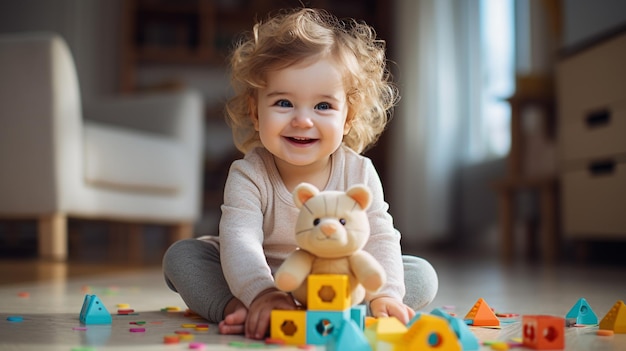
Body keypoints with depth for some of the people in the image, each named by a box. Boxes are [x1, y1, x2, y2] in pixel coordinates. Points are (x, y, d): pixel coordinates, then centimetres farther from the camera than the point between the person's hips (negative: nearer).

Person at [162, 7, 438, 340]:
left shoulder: (359, 173, -15)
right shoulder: (249, 175, -20)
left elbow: (379, 239, -18)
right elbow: (239, 238, -33)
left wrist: (384, 294, -36)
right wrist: (260, 293, -51)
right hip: (260, 280, -1)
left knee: (421, 275, -18)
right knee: (181, 255, -13)